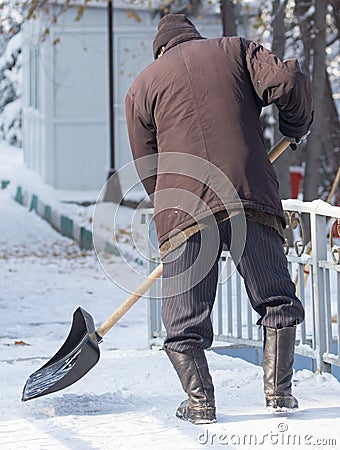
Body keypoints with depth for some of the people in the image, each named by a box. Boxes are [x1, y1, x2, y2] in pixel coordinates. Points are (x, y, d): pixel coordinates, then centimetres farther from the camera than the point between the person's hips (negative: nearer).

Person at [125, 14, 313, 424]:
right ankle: (279, 391, 12)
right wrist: (295, 127, 18)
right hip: (251, 199, 0)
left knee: (185, 320, 8)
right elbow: (289, 83, 0)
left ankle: (200, 402, 4)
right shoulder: (236, 50, 17)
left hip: (182, 212, 0)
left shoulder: (142, 86, 18)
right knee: (276, 300, 14)